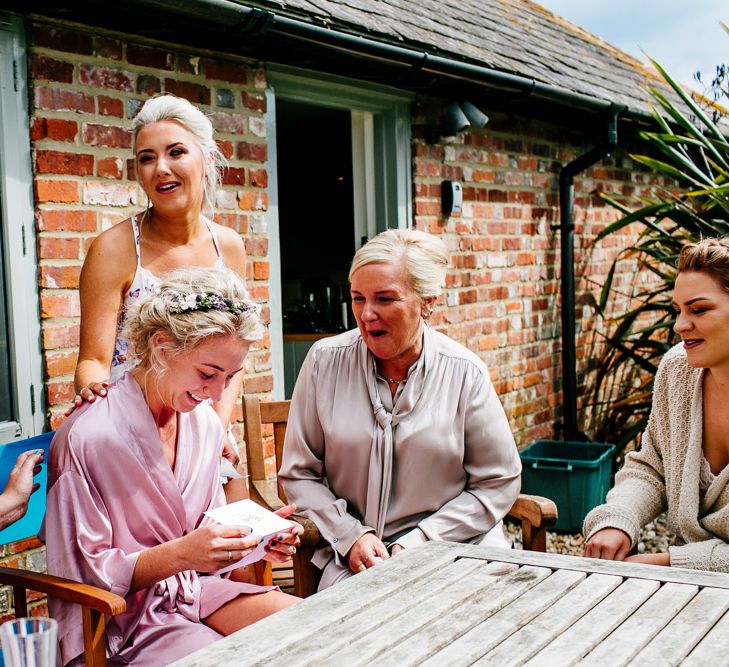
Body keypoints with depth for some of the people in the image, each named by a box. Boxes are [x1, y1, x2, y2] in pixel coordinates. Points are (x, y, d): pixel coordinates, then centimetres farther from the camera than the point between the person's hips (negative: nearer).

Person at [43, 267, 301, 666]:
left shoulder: (204, 422, 2)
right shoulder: (88, 437, -21)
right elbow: (85, 573, -16)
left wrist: (254, 536, -9)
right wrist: (180, 554, -30)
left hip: (192, 589, 7)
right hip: (123, 616, -6)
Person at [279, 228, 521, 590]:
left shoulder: (466, 374, -4)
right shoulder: (324, 361, -2)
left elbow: (498, 482, 1)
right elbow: (299, 473, 4)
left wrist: (415, 545, -8)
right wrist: (351, 536, -10)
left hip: (455, 545, 0)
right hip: (353, 555, 0)